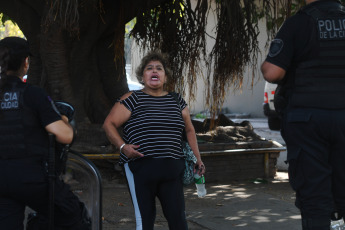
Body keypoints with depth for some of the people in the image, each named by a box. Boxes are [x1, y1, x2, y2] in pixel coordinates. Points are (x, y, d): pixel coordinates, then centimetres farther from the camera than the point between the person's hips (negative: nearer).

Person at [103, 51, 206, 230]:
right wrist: (122, 146, -15)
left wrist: (197, 159, 15)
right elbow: (109, 124, 0)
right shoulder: (132, 100, 2)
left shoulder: (177, 101, 15)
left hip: (171, 170, 3)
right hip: (140, 169, -3)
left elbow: (189, 130, 23)